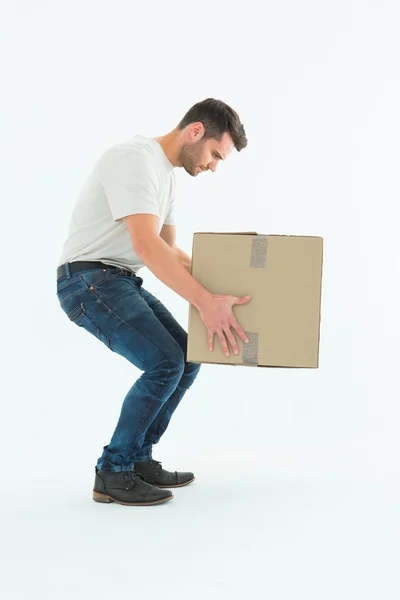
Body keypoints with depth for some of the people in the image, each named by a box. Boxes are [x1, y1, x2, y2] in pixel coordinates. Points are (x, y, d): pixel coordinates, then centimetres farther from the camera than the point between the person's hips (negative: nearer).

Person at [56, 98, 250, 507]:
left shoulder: (166, 172, 14)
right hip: (88, 280, -10)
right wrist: (205, 302, -38)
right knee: (164, 363, -20)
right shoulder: (136, 159, -21)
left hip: (121, 281, 10)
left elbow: (169, 249, 20)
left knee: (186, 361, 9)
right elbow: (146, 245, -33)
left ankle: (137, 459, 16)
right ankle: (113, 473, -6)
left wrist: (215, 288, 13)